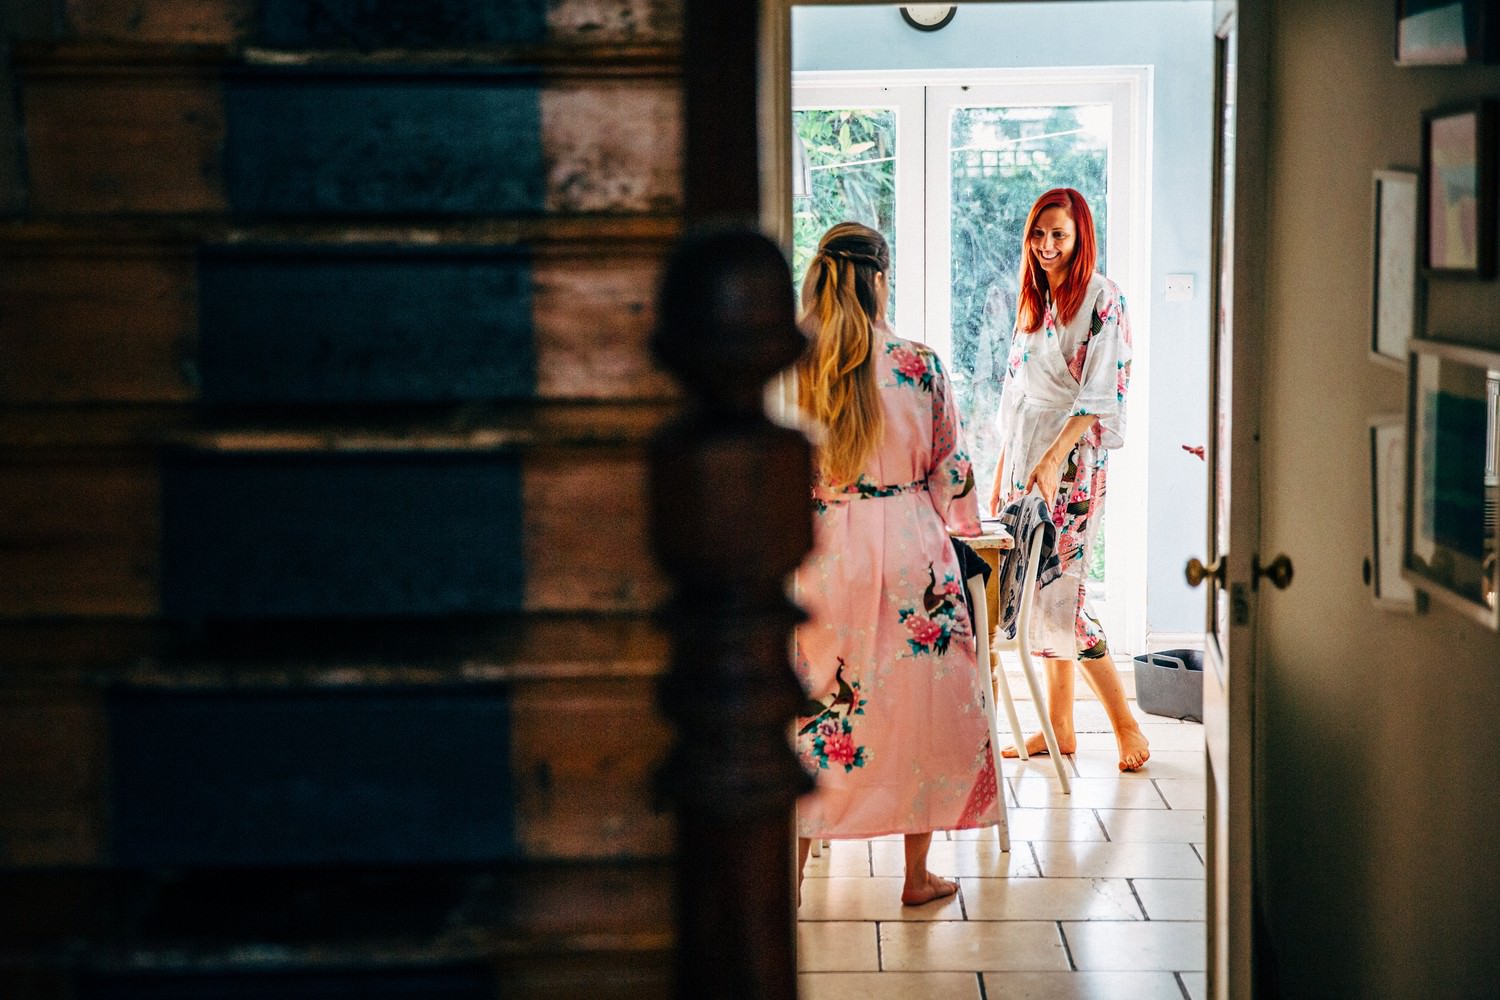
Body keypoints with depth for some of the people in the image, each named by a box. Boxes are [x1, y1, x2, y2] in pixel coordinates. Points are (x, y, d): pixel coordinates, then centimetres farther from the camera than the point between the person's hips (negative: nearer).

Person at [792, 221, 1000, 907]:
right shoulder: (919, 365, -5)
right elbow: (949, 467, 5)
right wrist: (961, 527, 23)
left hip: (817, 552, 0)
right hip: (909, 548, 0)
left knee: (811, 705, 10)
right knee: (918, 703, 12)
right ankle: (918, 875, 19)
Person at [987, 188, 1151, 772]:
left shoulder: (1101, 298, -8)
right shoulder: (1034, 301, 15)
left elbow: (1099, 394, -16)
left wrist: (1054, 457, -24)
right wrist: (1003, 471, 15)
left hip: (1073, 459, -8)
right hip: (1025, 458, 8)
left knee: (1057, 597, -11)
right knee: (1036, 594, 8)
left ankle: (1125, 724, -1)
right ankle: (1058, 727, 16)